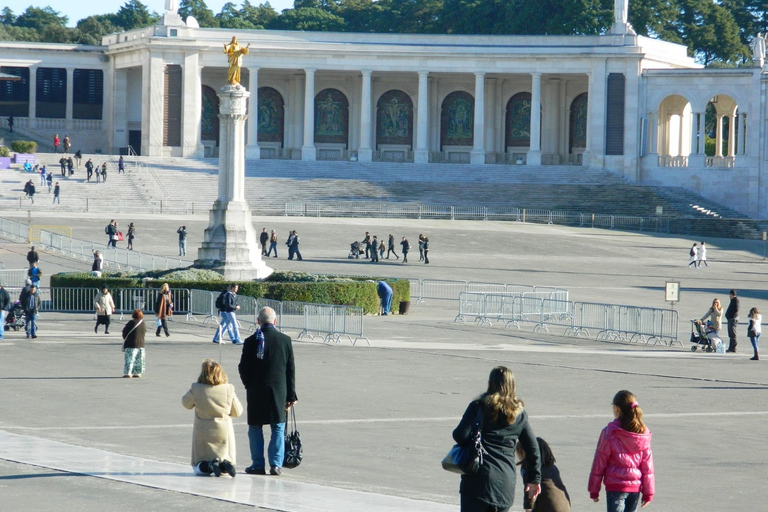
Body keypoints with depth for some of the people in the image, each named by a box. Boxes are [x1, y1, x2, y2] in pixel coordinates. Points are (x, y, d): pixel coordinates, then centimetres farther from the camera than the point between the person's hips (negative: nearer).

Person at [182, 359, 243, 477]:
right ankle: (225, 464, -20)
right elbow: (237, 412, 4)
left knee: (198, 467, 13)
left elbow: (186, 403, 8)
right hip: (224, 432, 1)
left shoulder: (196, 389, -12)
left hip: (203, 434, -1)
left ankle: (209, 465, -19)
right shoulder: (228, 389, -8)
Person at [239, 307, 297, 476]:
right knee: (278, 428, 9)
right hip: (279, 391, 1)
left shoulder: (251, 341, -7)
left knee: (255, 428, 8)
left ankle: (258, 464, 6)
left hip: (256, 392, -1)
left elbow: (243, 368, -2)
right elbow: (291, 370, 2)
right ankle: (276, 464, 3)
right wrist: (291, 395, 8)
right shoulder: (285, 340, -1)